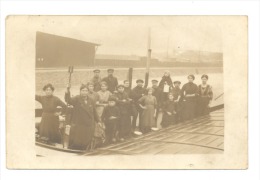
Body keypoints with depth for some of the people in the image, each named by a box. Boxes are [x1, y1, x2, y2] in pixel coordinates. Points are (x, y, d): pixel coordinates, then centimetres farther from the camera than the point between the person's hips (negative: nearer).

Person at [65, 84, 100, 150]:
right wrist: (67, 91, -41)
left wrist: (98, 121, 22)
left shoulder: (91, 101, 8)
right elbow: (68, 100, -25)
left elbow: (94, 112, 18)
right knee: (75, 145, -2)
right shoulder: (76, 99, -5)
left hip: (89, 126, 4)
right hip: (77, 126, -4)